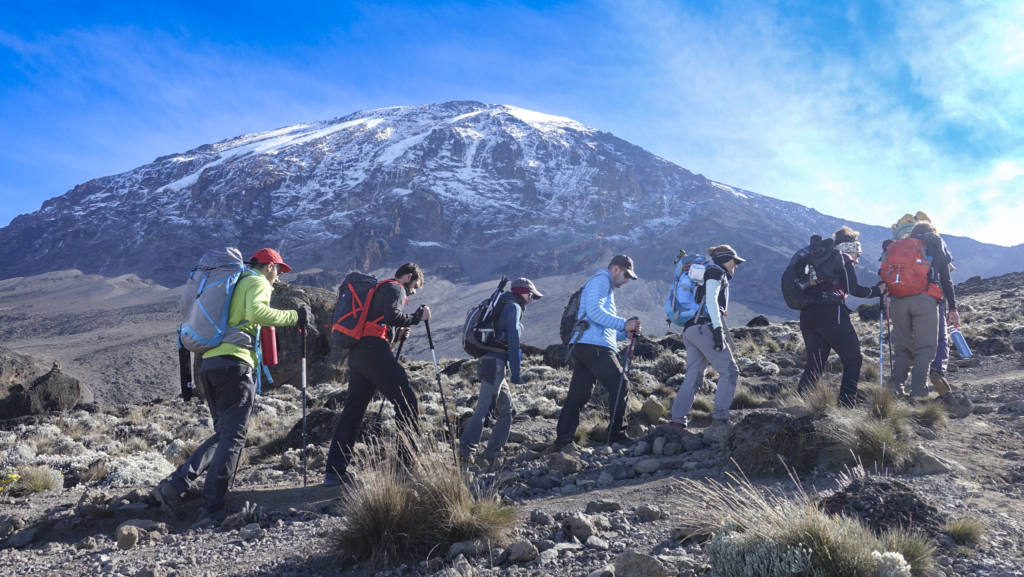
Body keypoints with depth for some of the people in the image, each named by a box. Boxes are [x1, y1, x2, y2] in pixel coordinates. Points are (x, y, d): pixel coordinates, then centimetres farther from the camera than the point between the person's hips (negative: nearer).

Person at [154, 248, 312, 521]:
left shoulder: (233, 283, 28)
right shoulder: (258, 282, 1)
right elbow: (257, 313, -19)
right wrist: (294, 316, -13)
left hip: (209, 363, 9)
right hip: (235, 363, -9)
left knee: (223, 434, 14)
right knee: (233, 436, -6)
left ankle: (175, 484, 2)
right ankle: (213, 505, -8)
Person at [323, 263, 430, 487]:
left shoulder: (379, 290, 32)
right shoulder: (395, 288, 3)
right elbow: (392, 316, -16)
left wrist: (399, 335, 18)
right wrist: (418, 316, -3)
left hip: (356, 354, 9)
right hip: (374, 351, -9)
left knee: (352, 411, 6)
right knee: (407, 401, -4)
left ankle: (335, 471, 5)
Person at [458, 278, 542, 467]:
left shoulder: (502, 306, 26)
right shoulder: (514, 307, -2)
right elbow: (513, 340, -12)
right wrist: (516, 373, -14)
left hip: (488, 361, 9)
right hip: (496, 363, -9)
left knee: (506, 410, 10)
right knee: (484, 408, -16)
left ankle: (492, 455, 7)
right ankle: (465, 452, -22)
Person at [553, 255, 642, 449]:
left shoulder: (607, 288, 31)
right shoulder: (600, 280, -1)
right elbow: (594, 311, -17)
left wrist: (626, 334, 14)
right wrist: (624, 324, -15)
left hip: (583, 346, 10)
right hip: (595, 346, -10)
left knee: (578, 394, 5)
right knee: (619, 387, -2)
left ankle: (562, 441, 3)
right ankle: (617, 436, 4)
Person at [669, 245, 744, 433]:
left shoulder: (710, 273, 29)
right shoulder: (716, 272, 0)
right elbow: (711, 300, -15)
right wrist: (718, 328, -22)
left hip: (690, 330, 9)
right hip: (704, 327, -9)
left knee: (693, 377, 4)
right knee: (729, 371, -5)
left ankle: (677, 420, -3)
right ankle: (720, 417, -9)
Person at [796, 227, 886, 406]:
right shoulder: (844, 258, 7)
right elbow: (854, 289, -4)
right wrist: (877, 290, 9)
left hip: (808, 317, 7)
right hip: (831, 315, -7)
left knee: (815, 365, 12)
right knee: (853, 361, 6)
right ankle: (845, 405, -3)